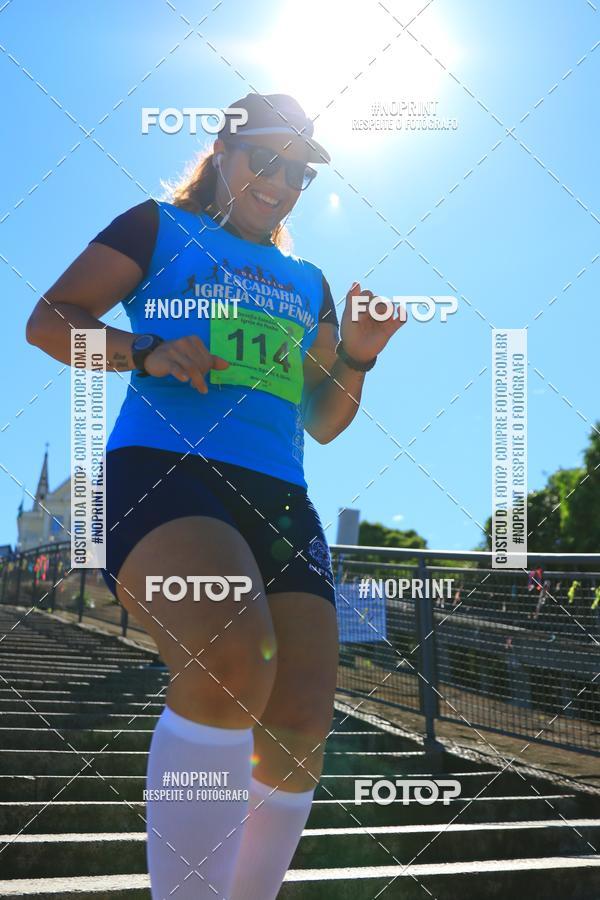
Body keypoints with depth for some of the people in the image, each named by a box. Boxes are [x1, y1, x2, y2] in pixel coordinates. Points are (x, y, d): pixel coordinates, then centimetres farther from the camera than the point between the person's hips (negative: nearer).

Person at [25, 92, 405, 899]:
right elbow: (49, 322, 7)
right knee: (232, 657, -34)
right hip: (160, 469, -6)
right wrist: (143, 351, -10)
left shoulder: (308, 282, 28)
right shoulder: (158, 227, 15)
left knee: (300, 730, -8)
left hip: (279, 498, 6)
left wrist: (357, 357, 6)